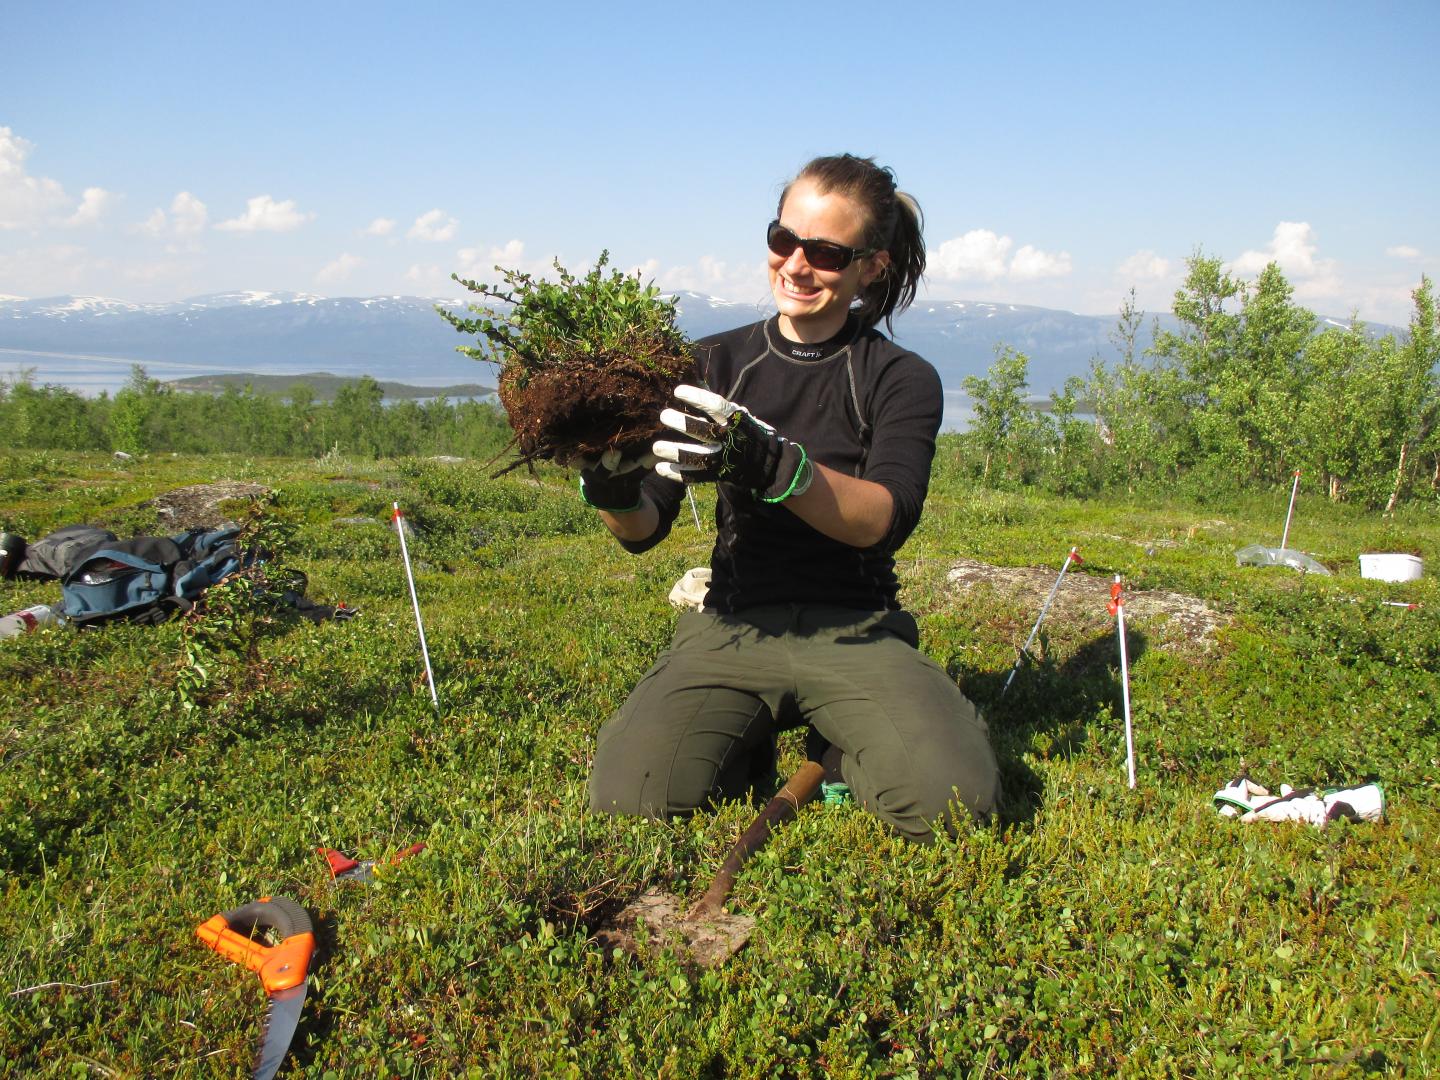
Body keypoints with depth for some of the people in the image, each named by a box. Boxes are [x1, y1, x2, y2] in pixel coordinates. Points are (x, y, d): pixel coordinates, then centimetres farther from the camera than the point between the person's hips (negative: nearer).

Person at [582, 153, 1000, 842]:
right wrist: (614, 494, -22)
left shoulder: (902, 380, 3)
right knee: (628, 800, -23)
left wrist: (773, 464, -34)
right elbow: (645, 530, 3)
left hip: (857, 632, -1)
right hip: (732, 626, 1)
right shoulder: (713, 365, 8)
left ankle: (839, 749, 8)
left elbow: (885, 519, -17)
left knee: (952, 803, -26)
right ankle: (747, 746, 10)